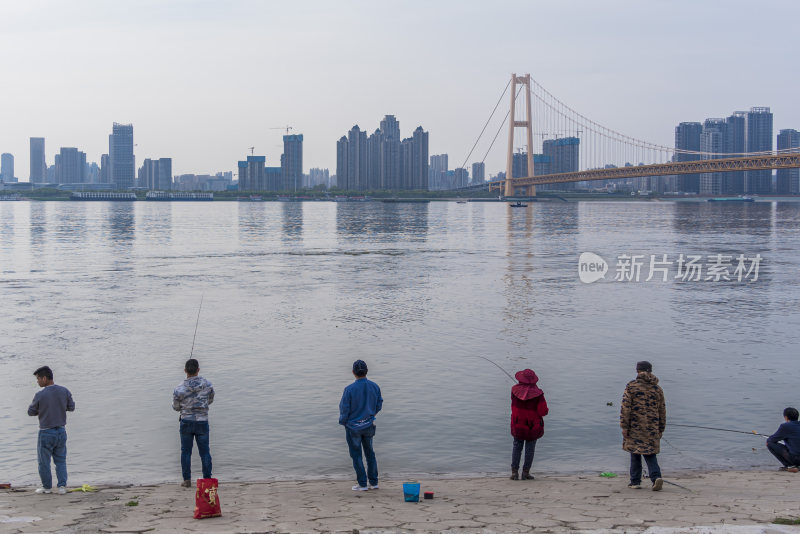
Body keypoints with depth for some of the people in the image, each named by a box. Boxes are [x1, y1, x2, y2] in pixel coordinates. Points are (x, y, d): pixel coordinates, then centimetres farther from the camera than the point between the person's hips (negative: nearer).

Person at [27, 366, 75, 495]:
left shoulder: (40, 395, -18)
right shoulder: (64, 391, -7)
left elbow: (31, 412, -3)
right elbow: (71, 407, 6)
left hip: (46, 433, -4)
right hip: (61, 431, 4)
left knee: (44, 462, 15)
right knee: (60, 461, 17)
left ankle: (47, 486, 27)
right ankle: (62, 486, 9)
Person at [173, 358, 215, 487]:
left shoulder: (179, 389, -13)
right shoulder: (207, 385, -8)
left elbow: (176, 407, 0)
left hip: (186, 422, -1)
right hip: (202, 422, 1)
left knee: (185, 451, 10)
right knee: (205, 452, 8)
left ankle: (187, 480, 11)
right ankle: (207, 479, 10)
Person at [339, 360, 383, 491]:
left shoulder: (349, 389, -22)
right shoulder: (375, 387, -7)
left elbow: (344, 409, -14)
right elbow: (379, 405, 5)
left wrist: (343, 422, 5)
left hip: (353, 427, -4)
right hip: (369, 425, 4)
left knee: (356, 455, 8)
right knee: (370, 453, 18)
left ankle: (362, 484, 12)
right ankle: (374, 482, 22)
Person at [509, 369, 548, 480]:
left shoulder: (515, 390, -7)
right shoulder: (537, 393, -16)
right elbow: (543, 411, -15)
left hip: (518, 424, 3)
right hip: (533, 425, -2)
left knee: (517, 447, 14)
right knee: (530, 449, 9)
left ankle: (514, 472, 12)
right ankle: (526, 472, 12)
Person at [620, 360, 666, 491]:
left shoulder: (631, 386, -3)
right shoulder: (657, 388, 9)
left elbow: (625, 407, -9)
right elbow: (662, 411, 13)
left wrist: (624, 426, -6)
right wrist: (661, 430, 20)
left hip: (635, 427, -3)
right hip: (652, 429, 3)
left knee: (635, 453, 7)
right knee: (650, 454, 9)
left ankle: (635, 481, 10)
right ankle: (656, 477, -11)